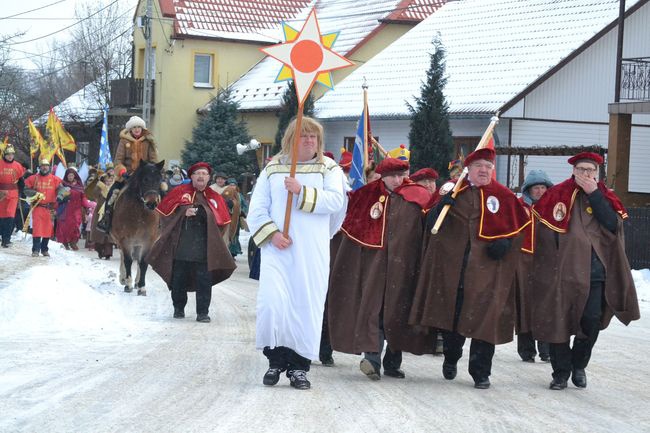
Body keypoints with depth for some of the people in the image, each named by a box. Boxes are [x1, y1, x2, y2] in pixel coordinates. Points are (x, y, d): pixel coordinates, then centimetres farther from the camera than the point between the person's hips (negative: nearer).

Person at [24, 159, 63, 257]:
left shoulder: (54, 179, 4)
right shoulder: (34, 178, 4)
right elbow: (26, 190, 5)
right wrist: (36, 194, -12)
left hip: (50, 208, 1)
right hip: (37, 206, -1)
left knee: (48, 229, 6)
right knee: (37, 229, -8)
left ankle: (44, 249, 19)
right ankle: (35, 250, -7)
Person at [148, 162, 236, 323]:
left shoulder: (214, 198, 11)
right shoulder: (180, 192, 6)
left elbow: (222, 221, 5)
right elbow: (164, 211, 1)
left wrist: (204, 213, -10)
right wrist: (184, 213, -12)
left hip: (204, 248, 0)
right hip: (181, 246, 0)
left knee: (204, 281, -4)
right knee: (179, 279, 8)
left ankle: (203, 312, 0)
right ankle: (178, 308, 23)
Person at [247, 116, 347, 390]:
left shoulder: (329, 169, 8)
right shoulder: (272, 169, 10)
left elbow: (336, 201, -9)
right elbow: (257, 208, 5)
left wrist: (302, 192, -19)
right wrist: (271, 233, -10)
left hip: (312, 253, 0)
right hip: (277, 249, 0)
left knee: (307, 305, -1)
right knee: (272, 303, -13)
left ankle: (299, 365, 10)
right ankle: (276, 359, 6)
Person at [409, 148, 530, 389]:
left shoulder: (503, 196, 5)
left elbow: (520, 226, 10)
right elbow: (432, 223, 9)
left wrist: (505, 242, -8)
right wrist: (442, 205, -10)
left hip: (486, 268, -2)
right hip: (451, 267, 2)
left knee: (483, 318, -6)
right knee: (450, 315, 9)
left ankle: (481, 372, 4)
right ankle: (451, 358, 33)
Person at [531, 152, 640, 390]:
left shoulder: (605, 196, 10)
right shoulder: (558, 194, 2)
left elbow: (613, 225, -9)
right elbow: (546, 233, 0)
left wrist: (594, 193, -11)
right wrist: (550, 267, -7)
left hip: (595, 270, 2)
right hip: (563, 270, -2)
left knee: (592, 321, -1)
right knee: (559, 321, -1)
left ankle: (578, 366, 20)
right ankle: (561, 371, 10)